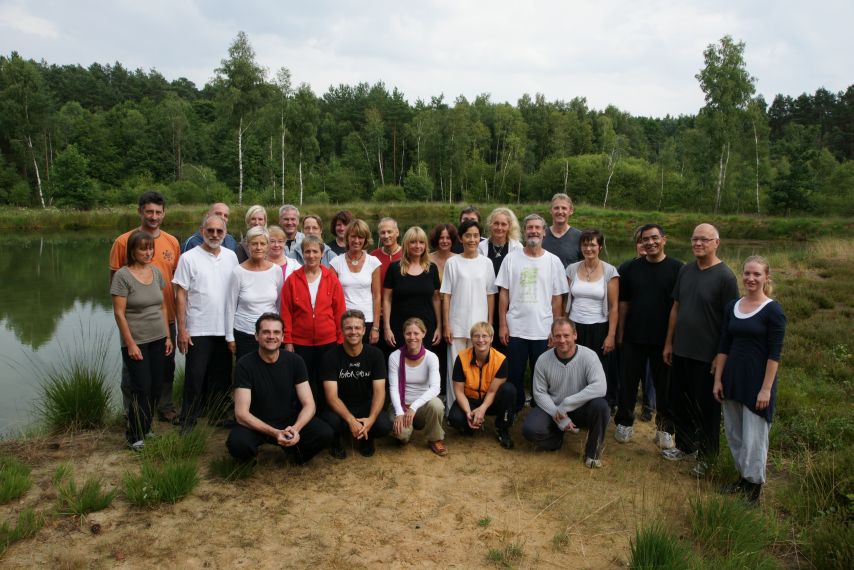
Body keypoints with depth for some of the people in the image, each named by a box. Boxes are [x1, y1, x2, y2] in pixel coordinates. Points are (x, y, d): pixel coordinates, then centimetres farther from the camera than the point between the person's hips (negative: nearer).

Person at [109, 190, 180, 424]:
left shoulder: (172, 242, 4)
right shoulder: (123, 242, -7)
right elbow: (114, 280, -2)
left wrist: (178, 309, 8)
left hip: (165, 316, 4)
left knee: (166, 365, 14)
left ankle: (165, 407, 30)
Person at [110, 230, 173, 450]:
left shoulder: (156, 271, 7)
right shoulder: (123, 275, -9)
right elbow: (119, 313, -11)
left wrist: (168, 336, 11)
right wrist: (130, 343, -13)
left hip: (158, 339, 5)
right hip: (136, 342, -5)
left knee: (156, 387, 8)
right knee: (142, 389, -4)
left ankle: (145, 429, 25)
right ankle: (135, 436, 13)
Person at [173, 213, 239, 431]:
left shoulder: (231, 256, 7)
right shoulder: (189, 258, -4)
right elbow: (181, 296, -5)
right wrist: (182, 329, -9)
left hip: (225, 329, 4)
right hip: (198, 330, -4)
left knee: (222, 376, 13)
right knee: (195, 377, 2)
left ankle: (218, 415, 28)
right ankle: (188, 422, 15)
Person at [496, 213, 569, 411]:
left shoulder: (553, 261, 1)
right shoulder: (511, 258, 1)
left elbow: (557, 298, 3)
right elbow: (503, 293, 2)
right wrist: (502, 324, -2)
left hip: (543, 331, 0)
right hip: (515, 329, 0)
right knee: (514, 376, 10)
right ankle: (514, 409, 26)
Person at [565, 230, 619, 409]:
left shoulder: (610, 271, -4)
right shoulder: (572, 269, 4)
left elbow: (614, 307, -4)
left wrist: (611, 335, -8)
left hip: (599, 329, -2)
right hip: (575, 328, 2)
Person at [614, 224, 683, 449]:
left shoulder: (677, 268, -3)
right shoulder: (630, 268, 3)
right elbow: (623, 303, 6)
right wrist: (620, 333, 4)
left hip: (664, 338, -2)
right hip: (633, 337, 2)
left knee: (664, 384, 9)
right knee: (629, 381, 9)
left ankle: (665, 428, 23)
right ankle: (625, 422, 25)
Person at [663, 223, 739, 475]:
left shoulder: (725, 276, -12)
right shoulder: (685, 271, 5)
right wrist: (669, 343, 11)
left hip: (707, 355, -6)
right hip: (681, 351, 6)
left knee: (706, 408, 8)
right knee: (679, 402, 16)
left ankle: (707, 457, 24)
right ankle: (685, 446, 35)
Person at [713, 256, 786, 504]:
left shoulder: (773, 311, -10)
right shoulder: (732, 307, 5)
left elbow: (774, 354, -12)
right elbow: (723, 346, 8)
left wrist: (766, 389, -15)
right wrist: (718, 380, 6)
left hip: (757, 381, -5)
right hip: (732, 379, 6)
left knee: (754, 437, 2)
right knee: (733, 433, 15)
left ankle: (754, 486, 18)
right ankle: (743, 477, 32)